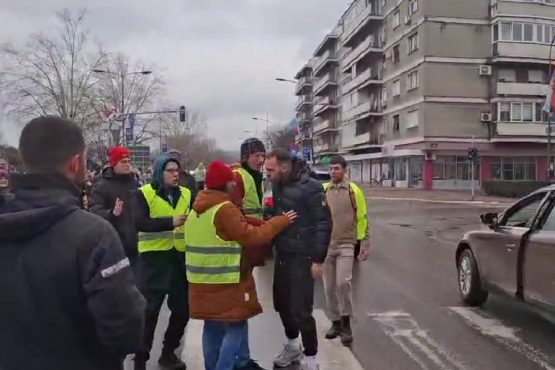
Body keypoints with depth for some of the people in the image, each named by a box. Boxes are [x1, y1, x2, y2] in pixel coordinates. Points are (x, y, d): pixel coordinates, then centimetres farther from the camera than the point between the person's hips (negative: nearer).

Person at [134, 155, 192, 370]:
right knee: (149, 310, 0)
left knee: (182, 308, 13)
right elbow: (140, 223, -19)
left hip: (180, 257, 5)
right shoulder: (144, 193, -5)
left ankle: (168, 352, 32)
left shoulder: (186, 194, 9)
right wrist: (170, 222, -27)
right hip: (154, 258, -5)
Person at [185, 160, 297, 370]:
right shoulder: (225, 209, -16)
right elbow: (252, 236, -16)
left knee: (212, 328, 16)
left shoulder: (197, 210, 11)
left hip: (203, 281, 9)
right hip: (226, 282, -8)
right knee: (235, 327, 3)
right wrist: (280, 221, -7)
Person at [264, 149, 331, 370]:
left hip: (302, 257, -7)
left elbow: (323, 224, -16)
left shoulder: (310, 187, -16)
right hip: (282, 255, 7)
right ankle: (292, 345, 39)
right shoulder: (277, 186, 4)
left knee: (300, 310, -3)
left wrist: (318, 259, -17)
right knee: (282, 304, 17)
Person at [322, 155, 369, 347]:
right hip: (326, 245, 4)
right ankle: (336, 322, 23)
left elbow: (362, 218, -1)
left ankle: (346, 324, 1)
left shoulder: (353, 190, -4)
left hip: (346, 245, -4)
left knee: (343, 282, -15)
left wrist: (364, 244, -3)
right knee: (330, 287, 8)